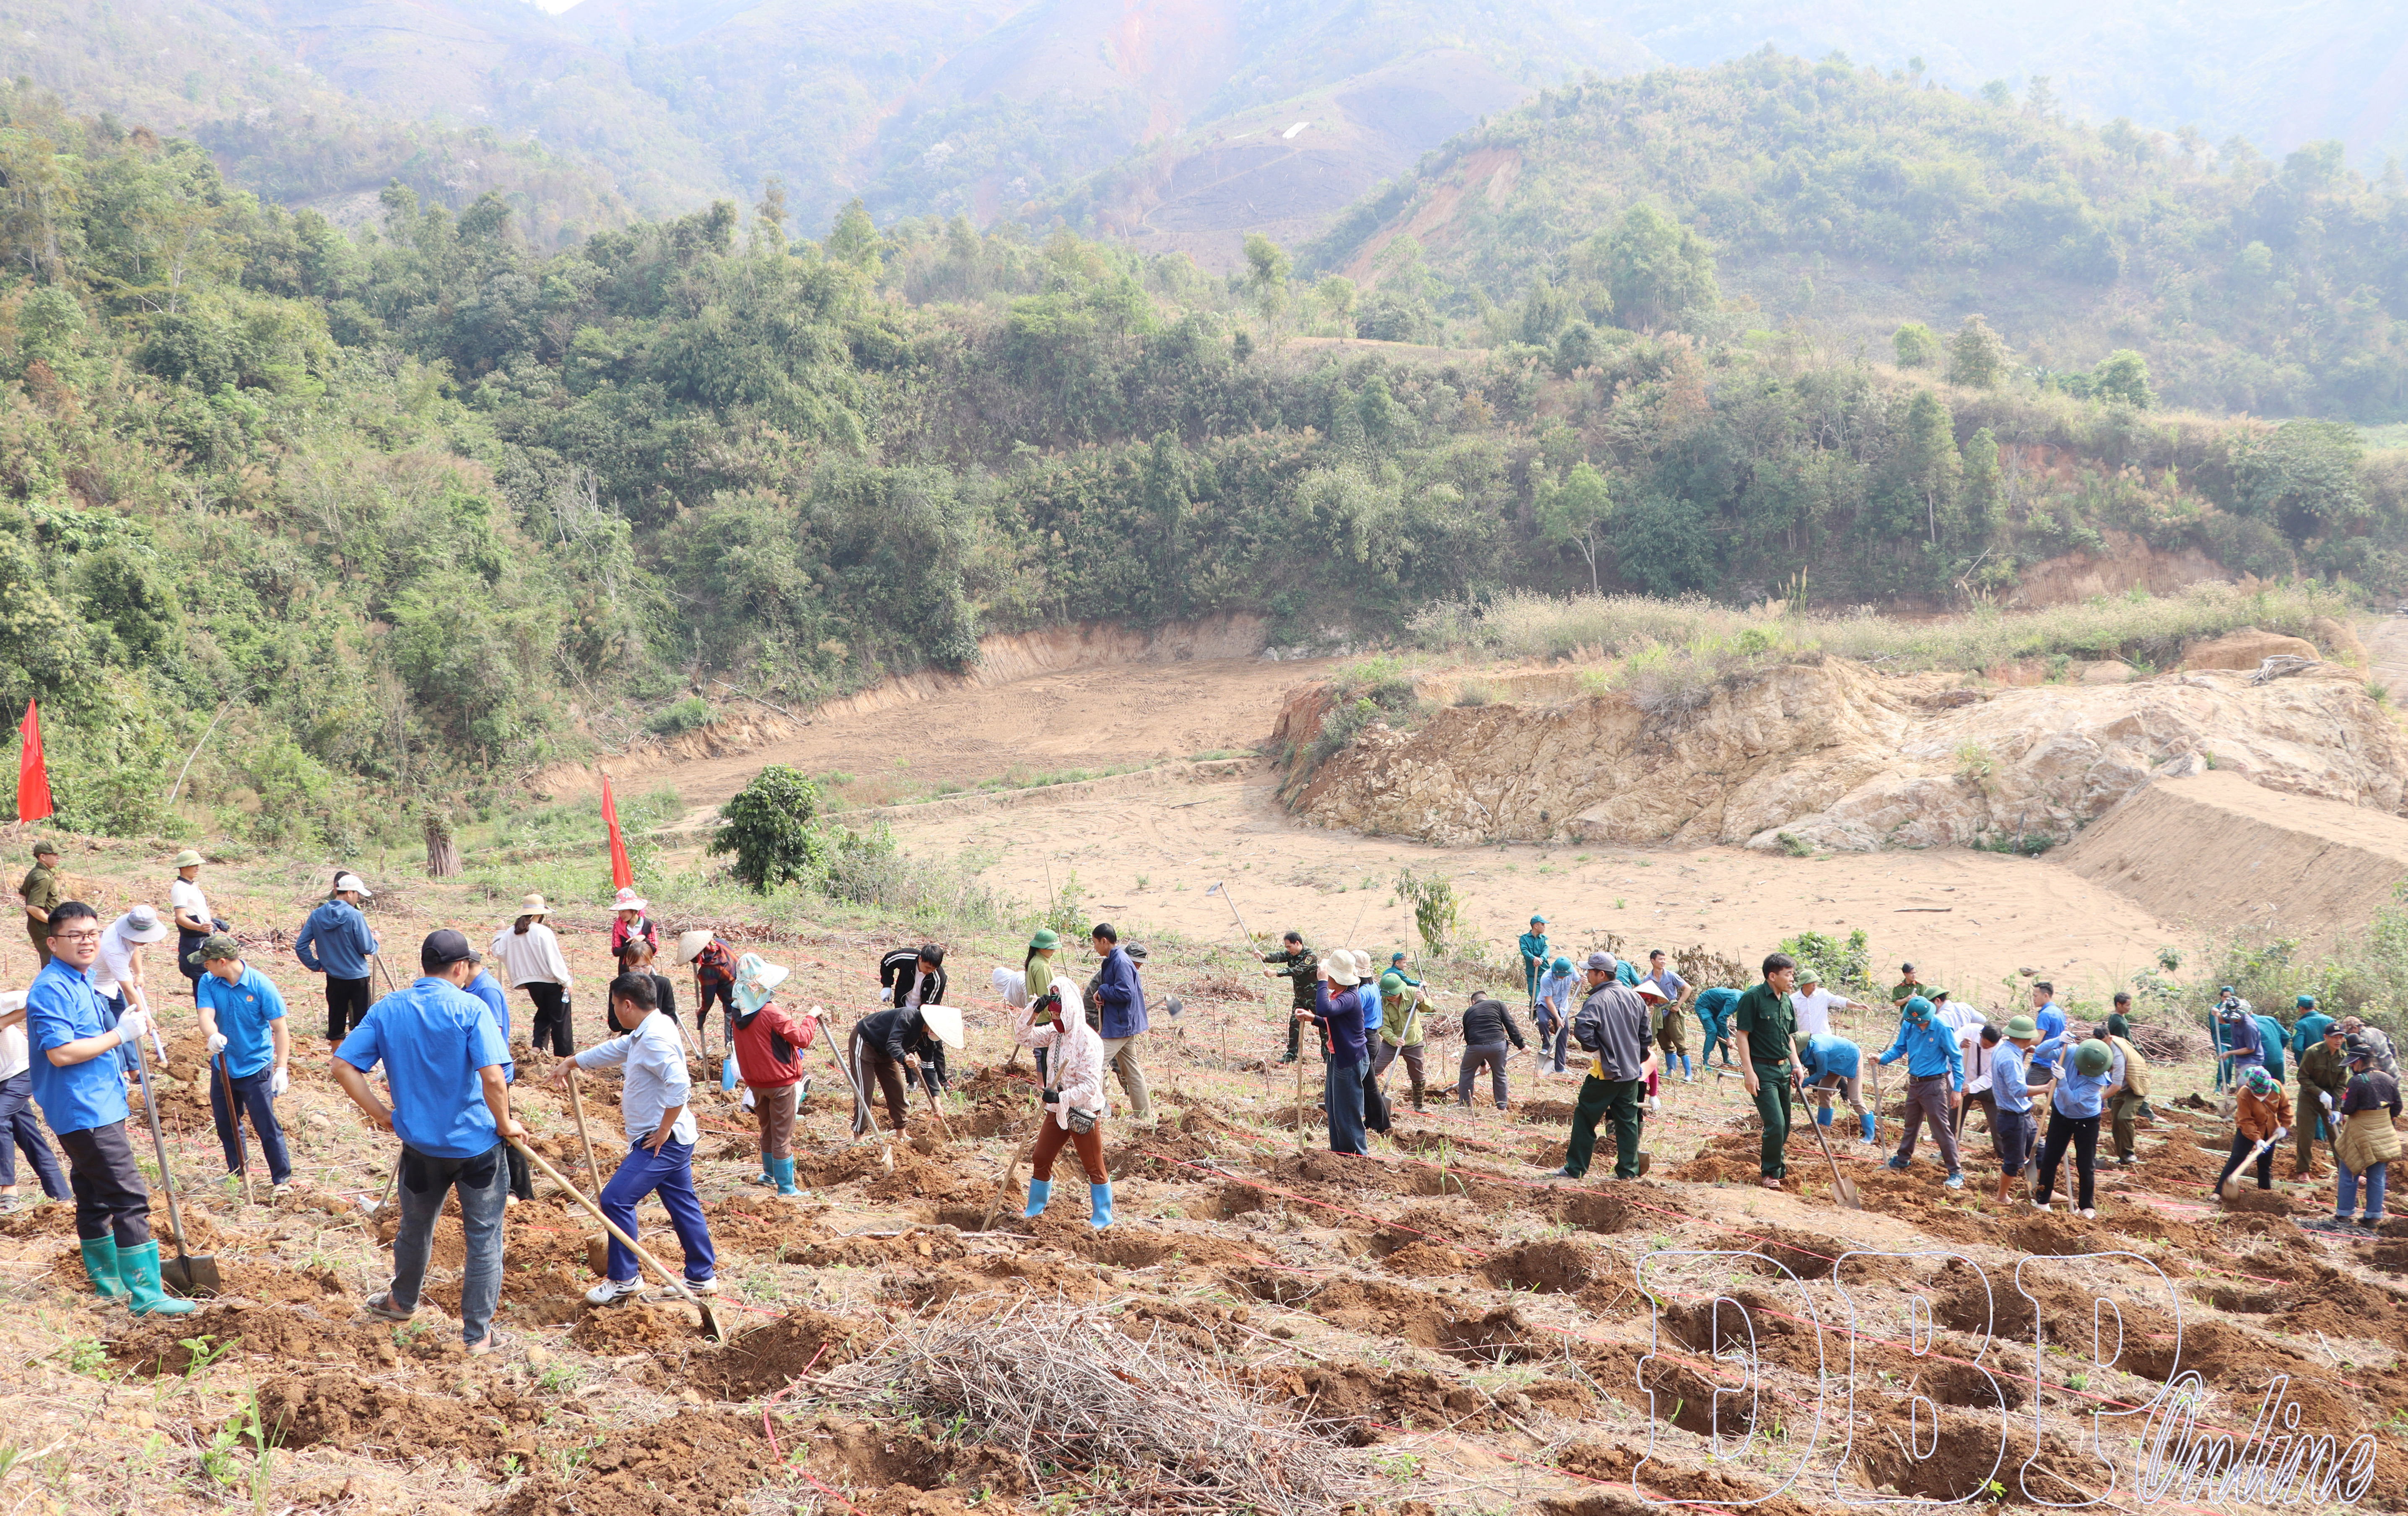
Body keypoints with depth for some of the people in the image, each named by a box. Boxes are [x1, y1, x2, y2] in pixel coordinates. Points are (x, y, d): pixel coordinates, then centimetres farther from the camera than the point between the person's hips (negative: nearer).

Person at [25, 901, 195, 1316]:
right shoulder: (52, 989, -17)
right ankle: (146, 1296, -13)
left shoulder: (81, 982, 14)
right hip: (84, 1112, -11)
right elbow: (60, 1052, -25)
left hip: (98, 1107, 11)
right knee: (131, 1199, -13)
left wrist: (129, 1021, 9)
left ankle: (109, 1281, 30)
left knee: (95, 1198, 19)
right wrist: (120, 1034, -19)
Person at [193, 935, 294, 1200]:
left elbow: (280, 1029, -13)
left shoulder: (261, 986, -15)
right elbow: (206, 1015, -19)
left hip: (255, 1069, -5)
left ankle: (282, 1179, 7)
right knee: (226, 1124, 16)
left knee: (266, 1126, -3)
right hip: (223, 1067, 5)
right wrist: (213, 1035, -43)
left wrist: (282, 1069, -20)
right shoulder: (208, 983, -5)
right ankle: (237, 1173, 34)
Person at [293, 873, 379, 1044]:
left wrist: (315, 966, 8)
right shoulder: (354, 916, -17)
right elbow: (368, 949, -14)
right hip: (357, 977, -5)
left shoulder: (317, 915, -1)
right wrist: (375, 941, 7)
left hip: (333, 977, 5)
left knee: (336, 1020, 14)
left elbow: (301, 946, 0)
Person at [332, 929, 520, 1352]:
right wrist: (505, 1124, -10)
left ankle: (402, 1301, 48)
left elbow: (343, 1066, -5)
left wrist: (379, 1112, 3)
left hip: (421, 1144, 4)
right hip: (477, 1143, -4)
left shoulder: (386, 1010, -3)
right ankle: (478, 1334, 15)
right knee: (484, 1237, 9)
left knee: (415, 1227, 26)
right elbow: (493, 1077, -25)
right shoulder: (470, 1009, -16)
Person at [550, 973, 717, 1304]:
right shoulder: (646, 1033, 12)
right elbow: (614, 1050, 28)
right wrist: (571, 1063, 36)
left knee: (616, 1199, -8)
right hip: (673, 1140, 10)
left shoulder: (655, 1038, -21)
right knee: (682, 1204, 15)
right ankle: (703, 1276, 23)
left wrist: (663, 1131, -23)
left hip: (662, 1142, -10)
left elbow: (680, 1085, -31)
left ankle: (623, 1280, -1)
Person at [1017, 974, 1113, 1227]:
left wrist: (1062, 1097, -34)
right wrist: (1034, 1012, -7)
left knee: (1094, 1168, 4)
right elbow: (1026, 1038, 6)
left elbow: (1090, 1086, -26)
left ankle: (1102, 1216, 18)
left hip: (1084, 1113, -8)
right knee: (1040, 1158, 14)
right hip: (1057, 1110, 8)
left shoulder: (1088, 1040, -23)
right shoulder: (1055, 1031, 1)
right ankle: (1035, 1208, 31)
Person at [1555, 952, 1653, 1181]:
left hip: (1605, 1071, -6)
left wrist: (1594, 1050, -15)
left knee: (1585, 1118, 3)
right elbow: (1644, 1035, 14)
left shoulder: (1597, 1001, -16)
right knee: (1628, 1121, 12)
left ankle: (1575, 1168, 7)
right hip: (1631, 1072, 7)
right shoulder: (1635, 997, 7)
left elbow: (1582, 1029, -32)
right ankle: (1628, 1170, 13)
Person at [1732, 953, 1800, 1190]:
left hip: (1783, 1068, 7)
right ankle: (1769, 1173, 4)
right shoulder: (1753, 998, -12)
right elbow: (1742, 1035, -13)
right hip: (1762, 1070, -7)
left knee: (1784, 1126, 11)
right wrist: (1749, 1072, -18)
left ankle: (1778, 1167, 29)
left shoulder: (1786, 1001, 11)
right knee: (1775, 1124, -11)